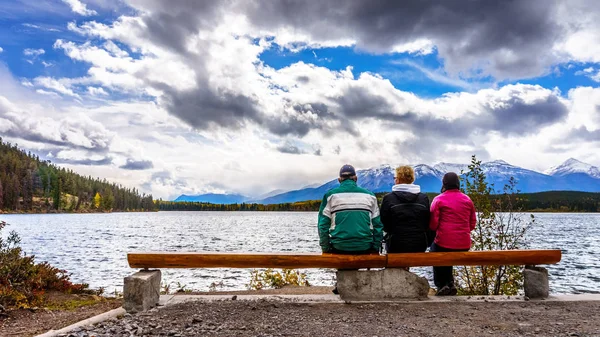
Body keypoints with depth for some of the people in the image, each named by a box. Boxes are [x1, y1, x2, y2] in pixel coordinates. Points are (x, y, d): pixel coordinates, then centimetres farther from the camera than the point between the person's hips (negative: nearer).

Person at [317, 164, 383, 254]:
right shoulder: (369, 195, 8)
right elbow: (377, 225, 7)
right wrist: (376, 249, 12)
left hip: (338, 249, -1)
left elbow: (323, 225, 0)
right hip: (365, 249, 1)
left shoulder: (331, 195, 2)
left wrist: (325, 249, 6)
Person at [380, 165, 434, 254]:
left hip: (396, 246, -3)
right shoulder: (424, 198, -1)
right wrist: (428, 242, 15)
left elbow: (384, 223, -4)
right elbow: (429, 223, 4)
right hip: (419, 245, 3)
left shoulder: (388, 198, -11)